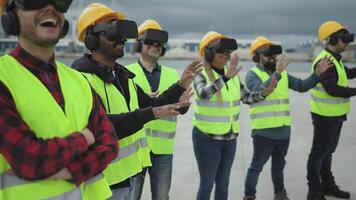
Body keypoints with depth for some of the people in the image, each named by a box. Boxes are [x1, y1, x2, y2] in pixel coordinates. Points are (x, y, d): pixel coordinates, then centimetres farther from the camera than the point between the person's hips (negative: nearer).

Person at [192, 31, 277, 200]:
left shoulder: (232, 74, 5)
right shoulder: (201, 74, -13)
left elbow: (246, 97, 12)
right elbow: (203, 93, -35)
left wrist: (264, 93, -6)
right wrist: (225, 77, -47)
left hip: (230, 138, 6)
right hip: (207, 138, -6)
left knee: (223, 184, 16)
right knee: (207, 184, 1)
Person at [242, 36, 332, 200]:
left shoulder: (283, 74, 12)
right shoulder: (252, 74, -9)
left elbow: (302, 86, 6)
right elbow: (261, 91, -27)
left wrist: (317, 74, -7)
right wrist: (277, 72, -36)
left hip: (284, 130, 7)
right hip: (264, 131, -6)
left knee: (279, 164, 22)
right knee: (256, 166, 2)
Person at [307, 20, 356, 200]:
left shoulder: (334, 59, 11)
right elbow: (332, 89, -28)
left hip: (335, 115, 10)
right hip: (325, 116, -10)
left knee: (327, 151, 20)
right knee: (319, 153, 1)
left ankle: (328, 185, 34)